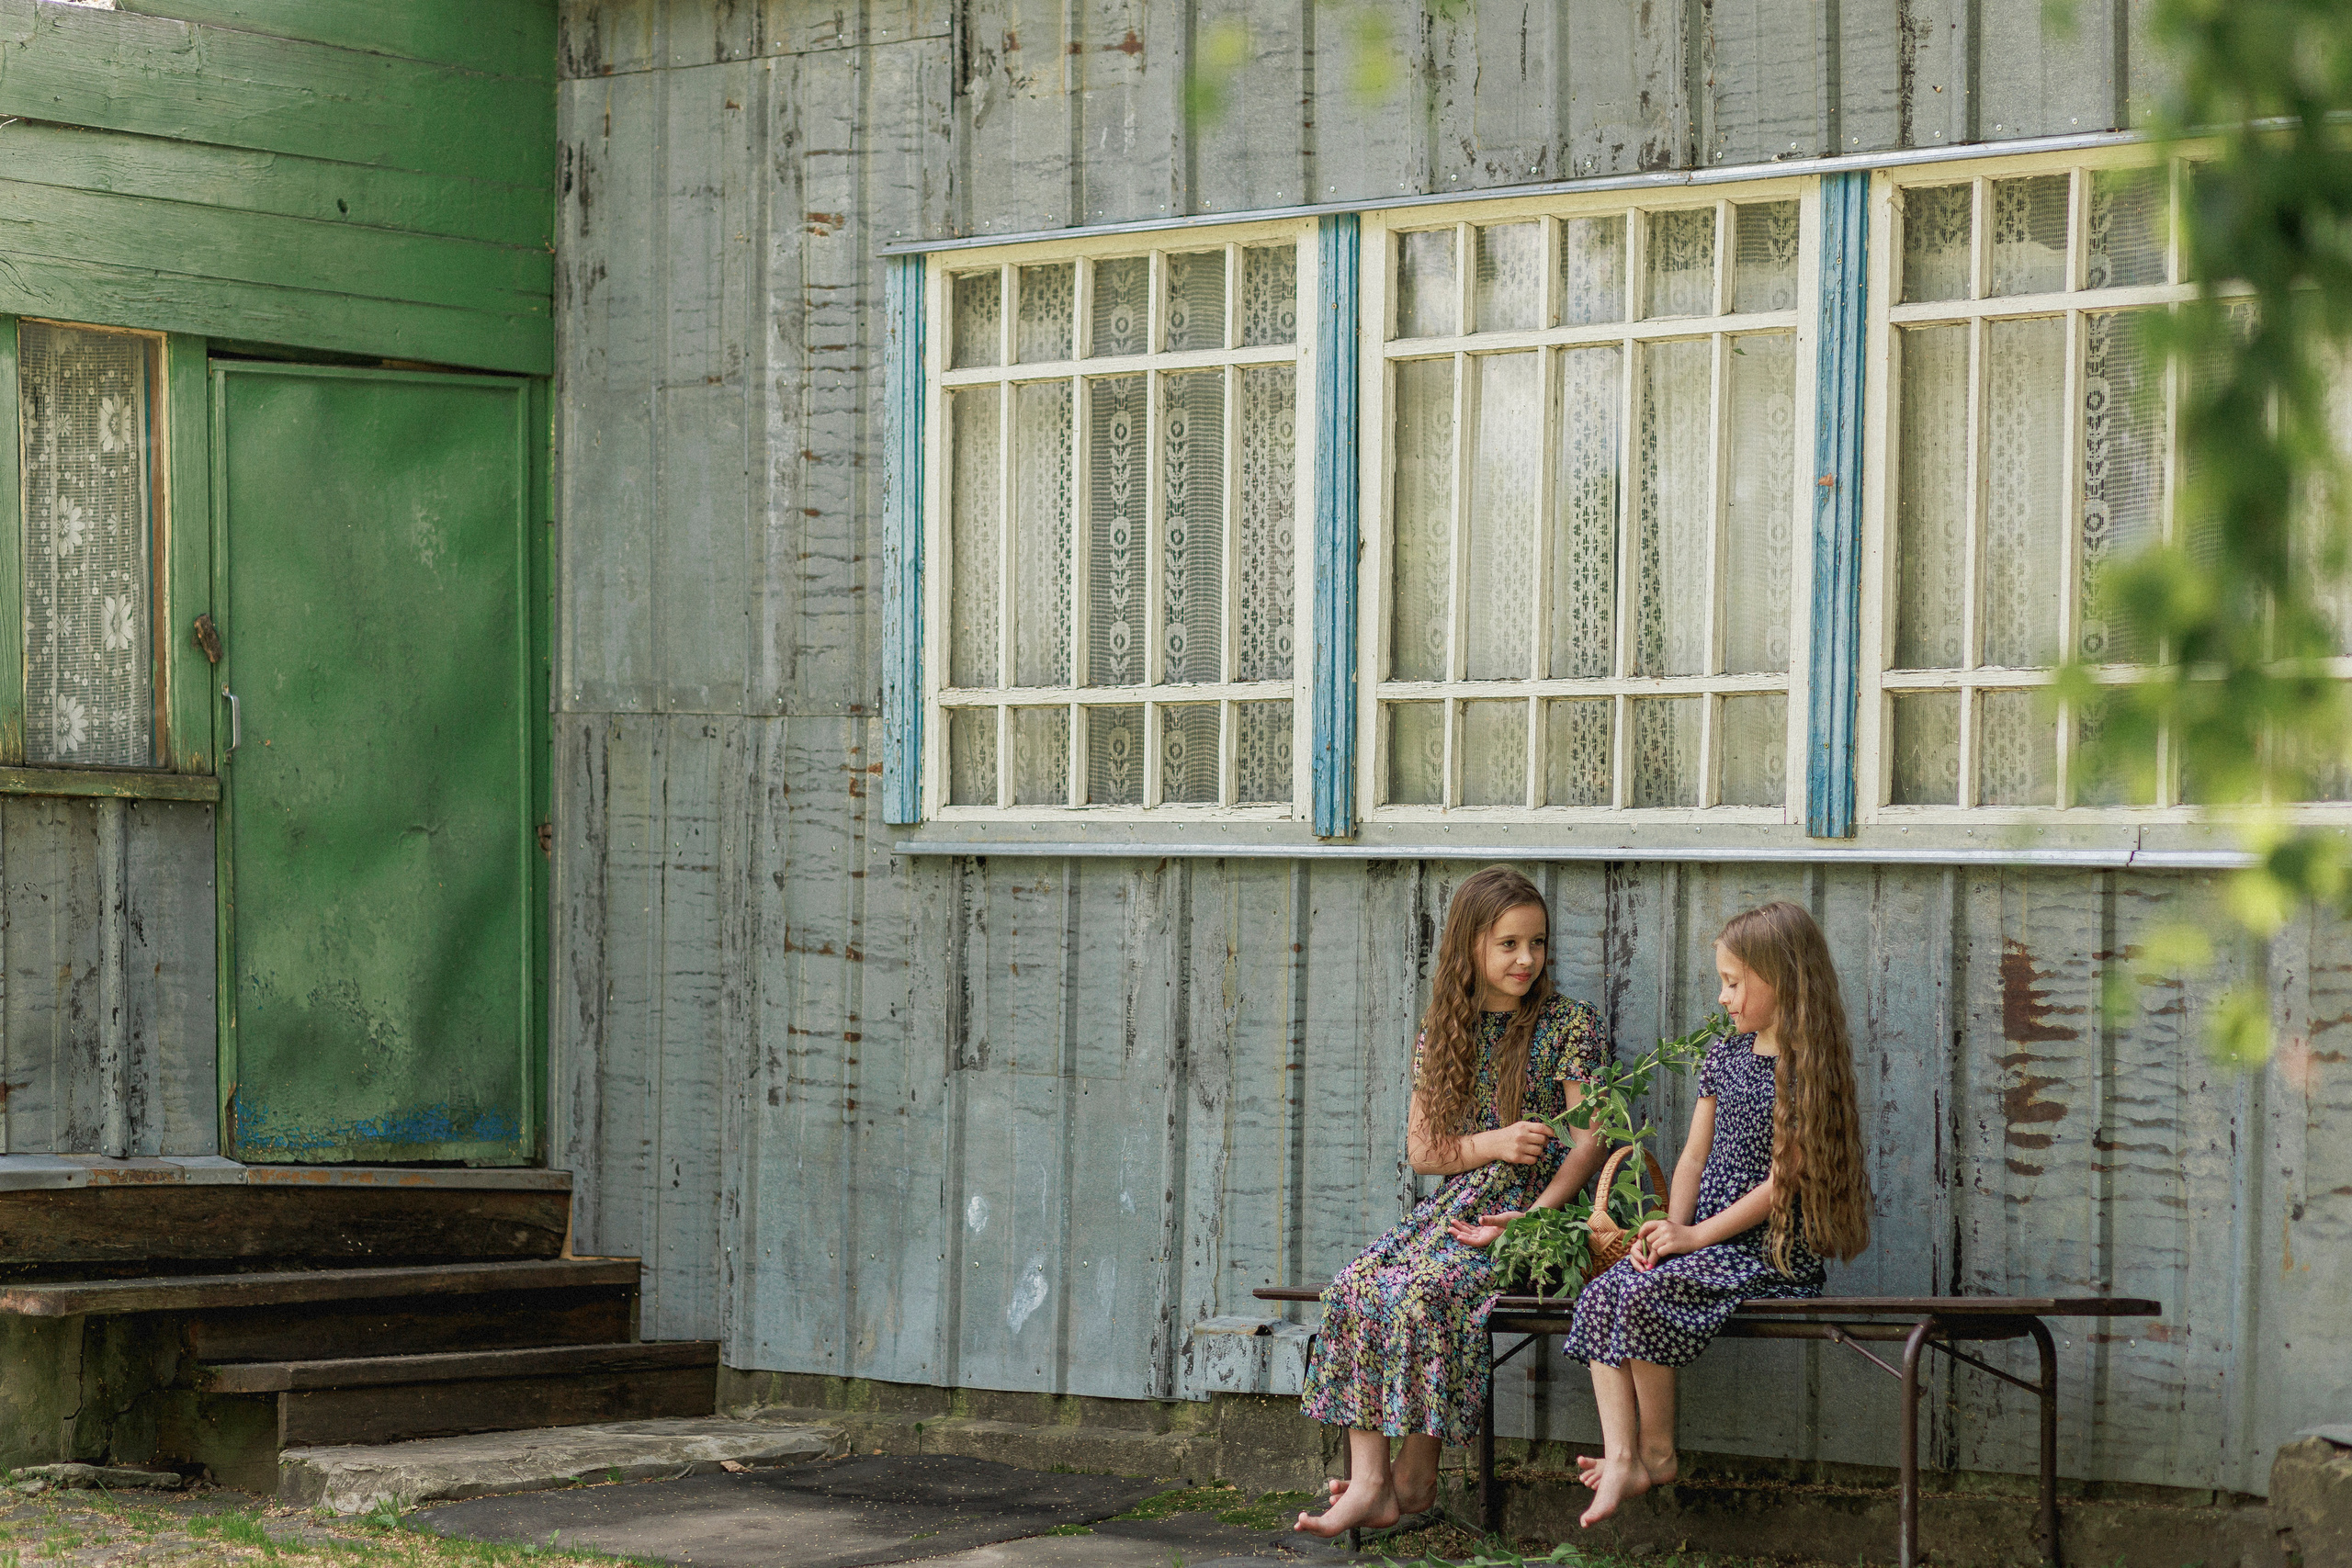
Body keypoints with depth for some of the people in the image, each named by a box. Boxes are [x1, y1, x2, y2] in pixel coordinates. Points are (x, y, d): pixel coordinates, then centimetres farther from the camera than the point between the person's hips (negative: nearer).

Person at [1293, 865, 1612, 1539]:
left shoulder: (1570, 1025, -1)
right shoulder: (1443, 1030, 12)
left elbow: (1589, 1140, -8)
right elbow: (1421, 1150, 10)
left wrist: (1530, 1220, -19)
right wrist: (1493, 1144, -10)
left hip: (1533, 1208, -5)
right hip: (1454, 1205, 5)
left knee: (1424, 1292, -30)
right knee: (1354, 1286, -20)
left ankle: (1417, 1477, -19)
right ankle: (1368, 1479, -23)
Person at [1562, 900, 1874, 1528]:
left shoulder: (1805, 1071, -11)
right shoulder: (1725, 1056, 13)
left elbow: (1781, 1179, -15)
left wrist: (1697, 1235, -15)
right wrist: (1674, 1227, -4)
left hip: (1772, 1250, -8)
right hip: (1705, 1242, 8)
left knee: (1646, 1294, -28)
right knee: (1600, 1297, -15)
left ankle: (1657, 1451, -12)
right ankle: (1622, 1460, -20)